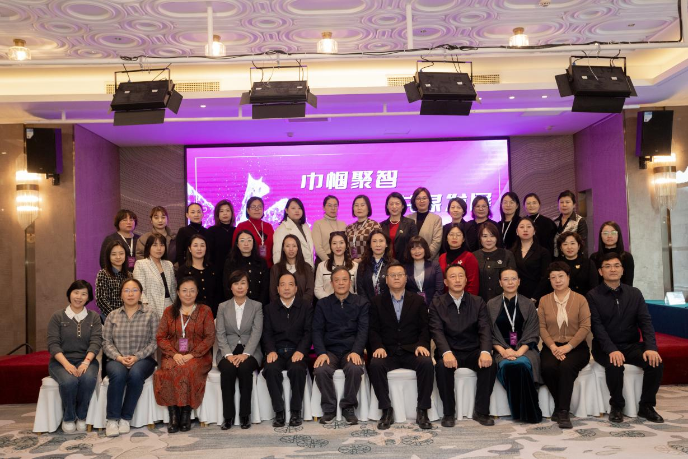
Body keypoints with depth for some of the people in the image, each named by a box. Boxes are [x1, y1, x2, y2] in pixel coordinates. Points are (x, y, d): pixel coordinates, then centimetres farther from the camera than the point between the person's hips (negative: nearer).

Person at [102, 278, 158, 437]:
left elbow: (155, 341, -2)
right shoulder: (113, 316, 12)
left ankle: (125, 418, -18)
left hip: (143, 360, -1)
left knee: (135, 373, -34)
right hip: (117, 360, 1)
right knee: (118, 374, -33)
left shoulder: (150, 314, 5)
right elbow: (106, 342, 5)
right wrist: (119, 357, -13)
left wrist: (137, 357, -15)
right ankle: (112, 419, -20)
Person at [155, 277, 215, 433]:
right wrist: (174, 354, -10)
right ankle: (173, 415, -23)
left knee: (188, 370, -33)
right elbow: (160, 337, 7)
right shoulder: (169, 312, 15)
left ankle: (186, 414, -21)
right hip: (174, 356, 2)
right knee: (169, 370, -30)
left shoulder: (205, 311, 8)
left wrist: (192, 355, -13)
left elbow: (209, 337, 0)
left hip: (197, 356, -2)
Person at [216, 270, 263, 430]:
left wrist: (245, 354, -19)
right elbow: (220, 334, 2)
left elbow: (256, 332, -4)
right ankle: (228, 416, -19)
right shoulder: (223, 307, 11)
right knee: (228, 369, -31)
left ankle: (245, 415, -20)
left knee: (244, 368, -33)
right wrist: (228, 354, -14)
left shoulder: (257, 306, 7)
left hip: (249, 351, -1)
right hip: (228, 351, 1)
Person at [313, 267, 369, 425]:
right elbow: (317, 330, 3)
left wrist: (356, 352, -18)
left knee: (355, 369, -33)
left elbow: (363, 330, -1)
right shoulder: (322, 304, 12)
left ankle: (348, 407, -10)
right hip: (329, 351, 1)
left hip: (352, 350, -1)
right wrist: (321, 353, -14)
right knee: (321, 370, -30)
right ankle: (329, 408, -8)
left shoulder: (362, 303, 9)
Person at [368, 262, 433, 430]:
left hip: (412, 351, 0)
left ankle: (422, 411, -17)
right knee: (375, 365, -31)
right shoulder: (377, 302, 12)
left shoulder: (418, 301, 12)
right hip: (387, 352, 0)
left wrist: (422, 344, -13)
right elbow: (373, 329, 5)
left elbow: (424, 328, 6)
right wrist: (378, 346, -13)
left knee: (427, 363, -31)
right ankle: (386, 411, -19)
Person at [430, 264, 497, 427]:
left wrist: (485, 351, -27)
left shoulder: (478, 302, 7)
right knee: (442, 365, -33)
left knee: (490, 364, -28)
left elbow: (485, 329, -6)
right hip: (449, 351, -1)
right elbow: (437, 331, -11)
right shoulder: (437, 304, 2)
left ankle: (481, 412, -10)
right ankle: (448, 413, -13)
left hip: (473, 351, 2)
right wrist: (446, 352, -32)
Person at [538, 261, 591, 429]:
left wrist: (568, 346, -16)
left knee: (566, 367, -33)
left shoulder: (580, 299, 5)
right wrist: (553, 347, -14)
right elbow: (542, 327, 3)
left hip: (576, 347, -2)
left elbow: (585, 327, -4)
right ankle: (562, 407, -8)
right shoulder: (544, 300, 11)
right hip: (551, 347, 2)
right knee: (548, 367, -30)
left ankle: (563, 412, -24)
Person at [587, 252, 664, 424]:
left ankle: (646, 406, -2)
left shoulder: (635, 294, 8)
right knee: (614, 365, -33)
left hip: (631, 345, 4)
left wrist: (651, 347, -17)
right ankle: (616, 406, -9)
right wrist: (611, 350, -27)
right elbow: (597, 326, -12)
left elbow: (645, 322, 0)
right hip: (605, 347, -3)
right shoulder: (593, 296, -3)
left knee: (655, 362, -23)